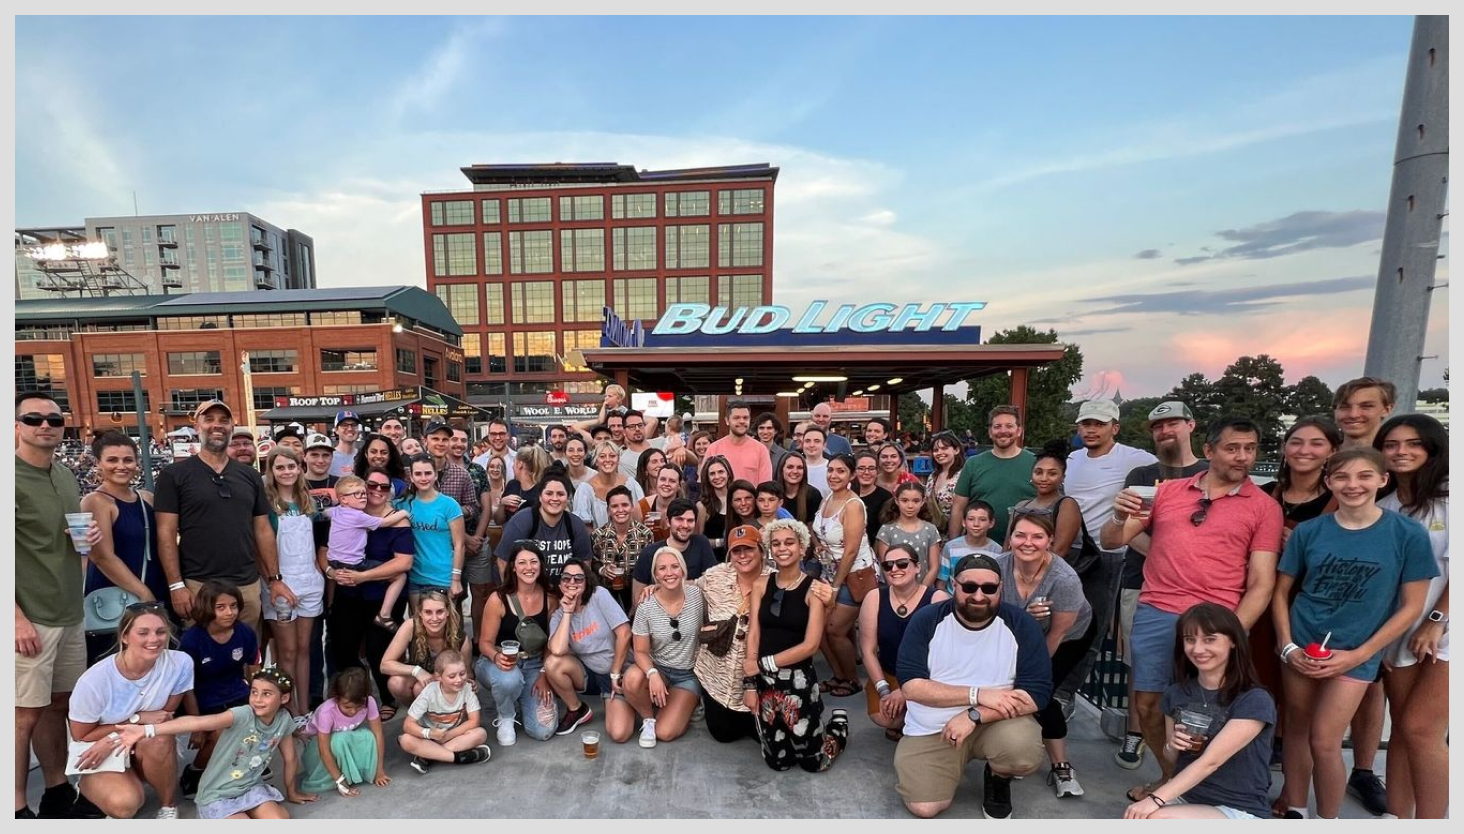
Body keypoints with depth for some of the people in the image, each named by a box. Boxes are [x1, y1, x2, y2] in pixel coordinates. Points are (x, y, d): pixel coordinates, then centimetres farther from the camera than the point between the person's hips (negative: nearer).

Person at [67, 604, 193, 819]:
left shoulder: (180, 663, -21)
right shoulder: (95, 680, -25)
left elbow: (166, 715, -8)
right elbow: (81, 736, -8)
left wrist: (113, 740, -20)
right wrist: (136, 718, -19)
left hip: (150, 752, 2)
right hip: (97, 753, -2)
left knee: (157, 739, -33)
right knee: (125, 804, -28)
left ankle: (169, 807, -6)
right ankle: (91, 787, 9)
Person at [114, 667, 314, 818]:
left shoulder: (283, 719, -9)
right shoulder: (243, 715, -24)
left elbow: (290, 758, 6)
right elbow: (196, 722, -41)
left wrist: (291, 792, 17)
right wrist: (147, 730, -55)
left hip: (250, 788, 3)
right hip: (218, 795, -3)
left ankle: (246, 813, 9)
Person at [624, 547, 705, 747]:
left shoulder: (697, 595, -14)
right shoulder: (646, 608, -15)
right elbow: (641, 651, -11)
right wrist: (652, 673, -29)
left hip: (689, 674, 0)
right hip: (658, 668, 1)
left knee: (665, 733, -16)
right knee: (631, 680, -34)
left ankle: (687, 704, 18)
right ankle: (649, 717, -1)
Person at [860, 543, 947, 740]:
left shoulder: (937, 599, -14)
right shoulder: (874, 598, -6)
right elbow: (868, 650, -3)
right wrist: (883, 689, -14)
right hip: (887, 675, 2)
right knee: (883, 717, -22)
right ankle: (904, 724, 14)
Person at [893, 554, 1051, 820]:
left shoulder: (1021, 625, -11)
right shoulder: (926, 620, -12)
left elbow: (1037, 694, -15)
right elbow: (911, 685, -16)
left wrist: (974, 716, -25)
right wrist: (978, 694, -24)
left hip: (997, 721, 0)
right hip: (931, 729, 0)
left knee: (1025, 751, -31)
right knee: (924, 808, -15)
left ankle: (998, 780, 6)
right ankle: (955, 760, 19)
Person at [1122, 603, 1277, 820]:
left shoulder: (1254, 701, -13)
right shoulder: (1176, 693, 3)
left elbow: (1209, 761, -21)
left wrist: (1155, 799, -28)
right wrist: (1172, 746, -7)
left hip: (1238, 812, -5)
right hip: (1184, 797, 5)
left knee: (1156, 818, -32)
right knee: (1135, 816, -27)